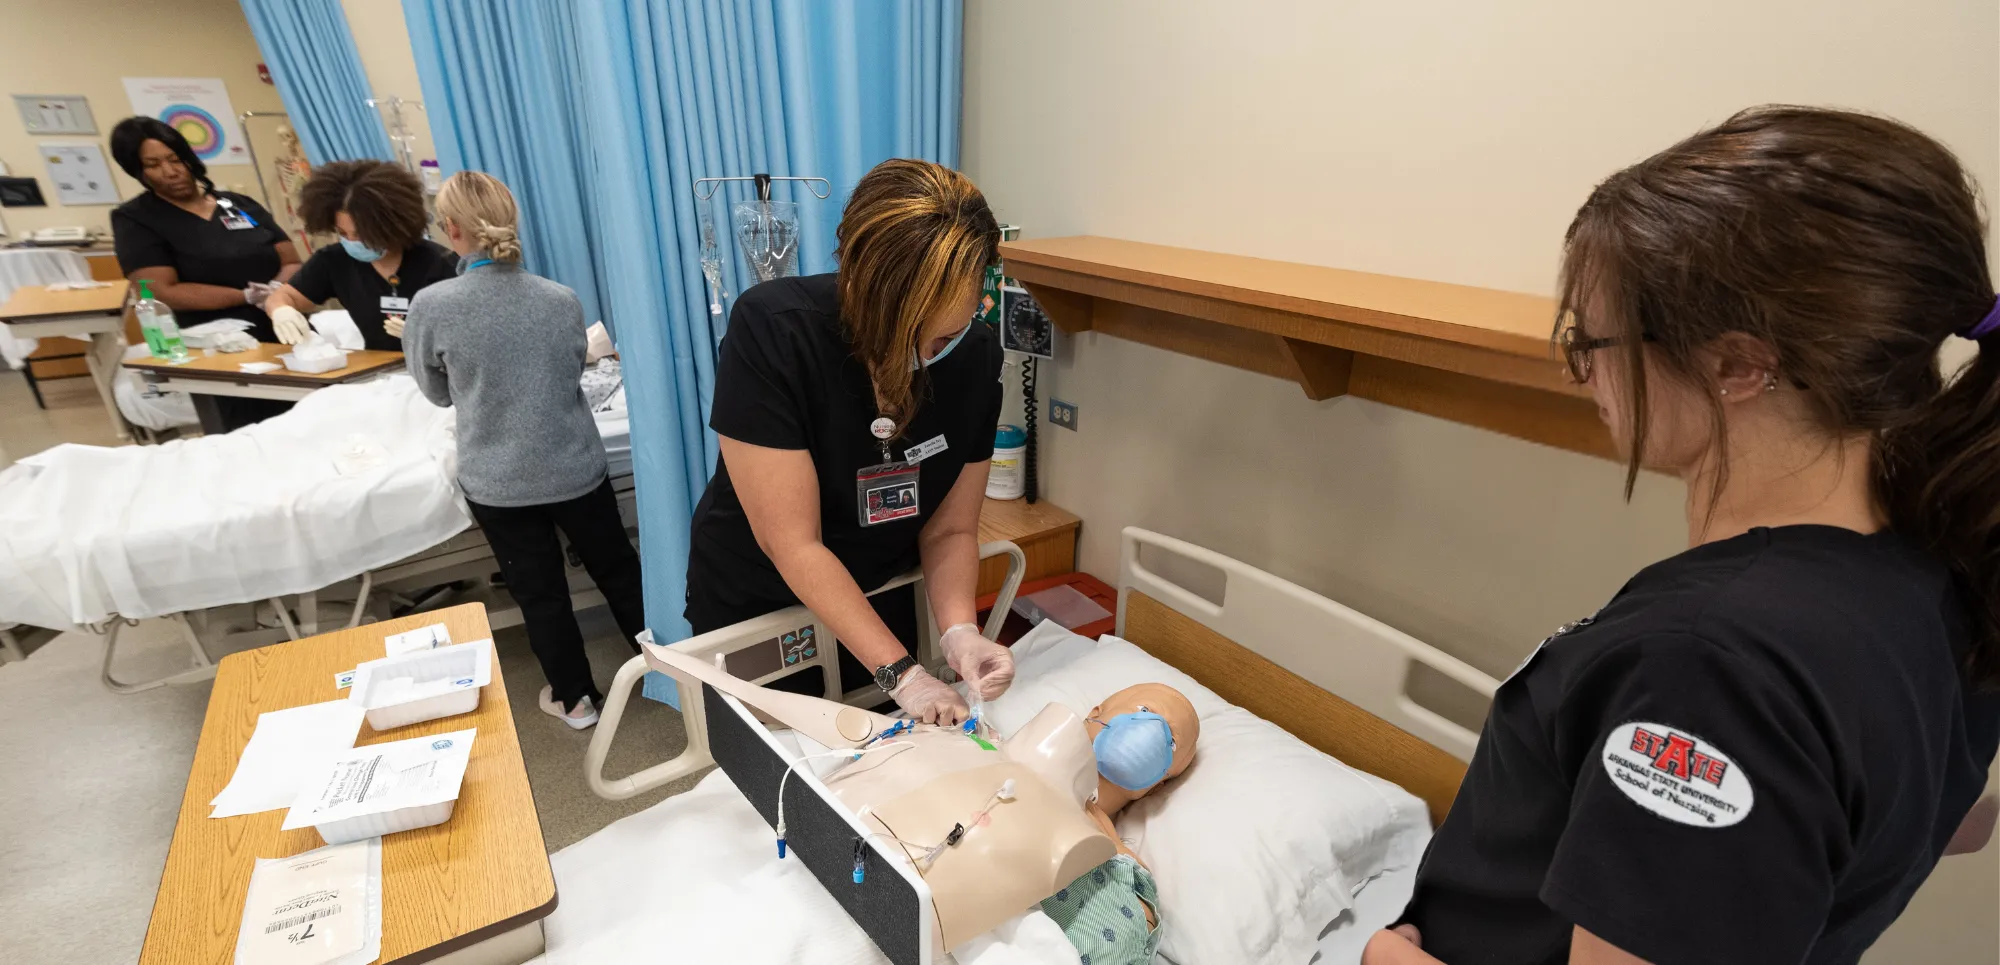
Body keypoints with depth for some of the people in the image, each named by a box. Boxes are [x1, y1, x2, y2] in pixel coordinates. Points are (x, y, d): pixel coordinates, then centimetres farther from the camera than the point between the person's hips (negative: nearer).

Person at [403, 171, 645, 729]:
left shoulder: (432, 306, -14)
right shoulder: (562, 299, -7)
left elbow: (437, 392, 3)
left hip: (498, 482, -1)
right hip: (575, 468, 2)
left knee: (539, 592, 13)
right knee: (616, 568, 19)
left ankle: (574, 699, 28)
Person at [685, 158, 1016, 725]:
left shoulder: (975, 357, -17)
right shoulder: (769, 332, -30)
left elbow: (950, 531, -11)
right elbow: (792, 544, -29)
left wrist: (959, 630, -28)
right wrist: (900, 672, -31)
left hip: (881, 603, 4)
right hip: (753, 610, -3)